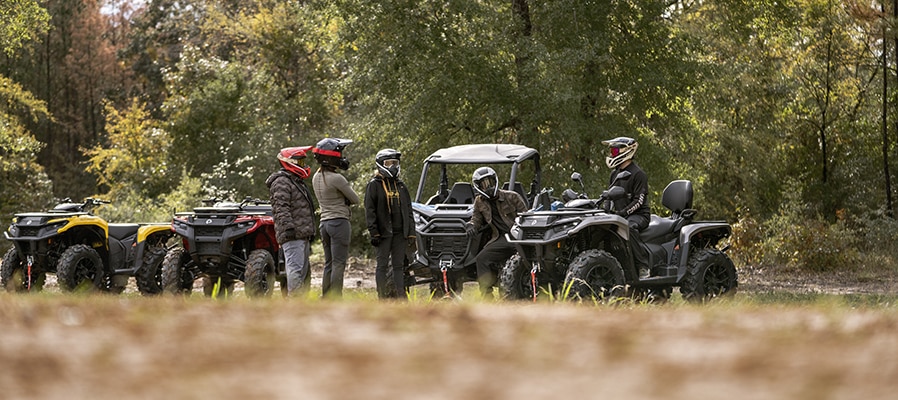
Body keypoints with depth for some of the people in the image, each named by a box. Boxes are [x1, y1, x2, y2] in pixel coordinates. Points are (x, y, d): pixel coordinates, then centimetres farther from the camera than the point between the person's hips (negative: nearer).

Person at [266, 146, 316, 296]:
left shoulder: (297, 181, 25)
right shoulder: (282, 182, -9)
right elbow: (281, 207, -20)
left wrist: (309, 234, 30)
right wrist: (288, 226, -29)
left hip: (302, 235, 11)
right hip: (292, 235, -11)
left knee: (303, 270, 12)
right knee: (295, 267, -17)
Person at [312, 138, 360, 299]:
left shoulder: (316, 177, 10)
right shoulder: (336, 179, -15)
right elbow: (355, 199, -5)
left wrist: (340, 199, 5)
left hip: (324, 222, 8)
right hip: (339, 222, -8)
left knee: (329, 264, 11)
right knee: (338, 264, -7)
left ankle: (325, 298, 11)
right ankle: (336, 298, -10)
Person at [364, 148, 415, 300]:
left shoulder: (401, 185, 15)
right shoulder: (374, 185, -2)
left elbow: (408, 211, 17)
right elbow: (369, 210, -7)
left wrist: (411, 232, 9)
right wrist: (373, 232, -14)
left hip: (400, 232, 5)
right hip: (383, 232, -5)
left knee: (399, 265, 7)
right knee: (382, 265, -2)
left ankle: (401, 295, 9)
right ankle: (383, 296, 0)